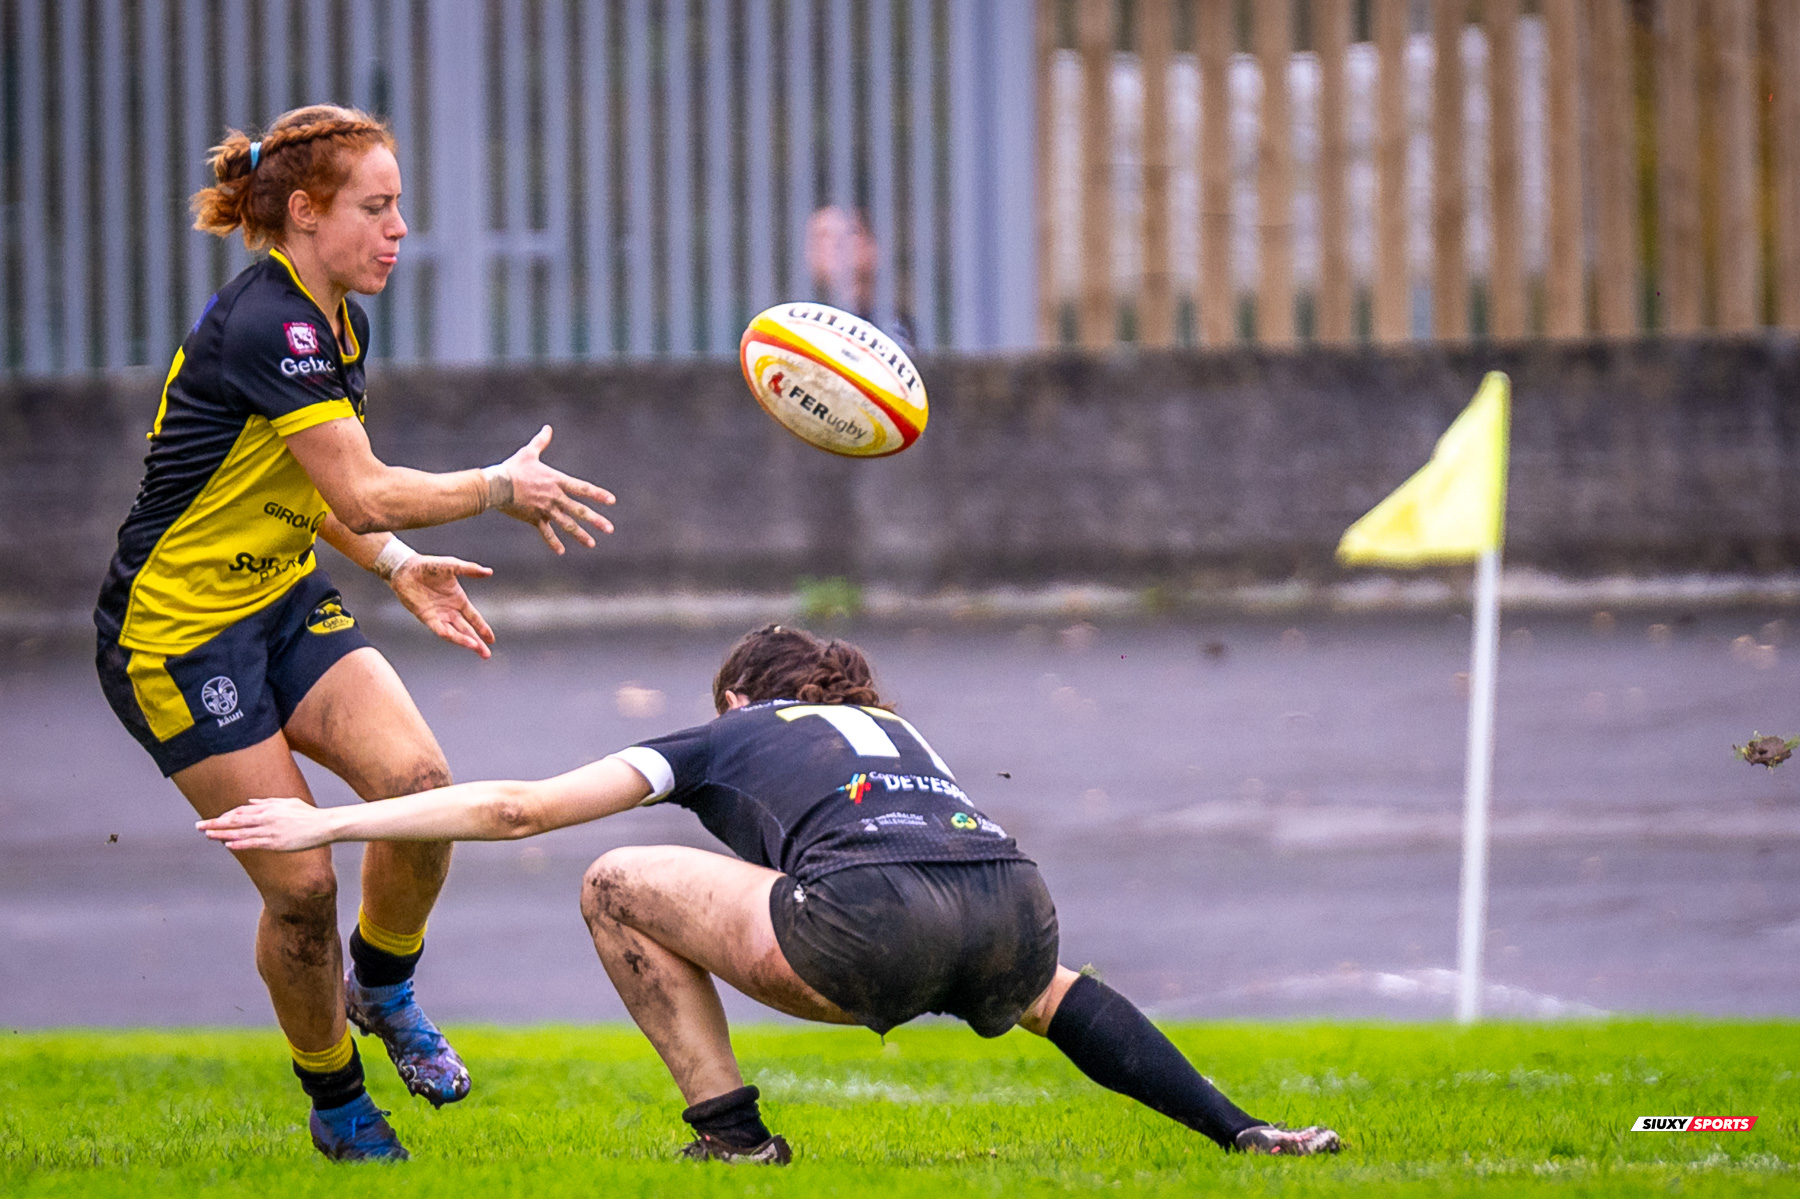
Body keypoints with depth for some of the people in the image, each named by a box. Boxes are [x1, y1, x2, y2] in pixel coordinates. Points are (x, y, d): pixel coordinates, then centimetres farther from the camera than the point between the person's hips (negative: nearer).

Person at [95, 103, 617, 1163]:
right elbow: (363, 494, -26)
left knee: (420, 782, -16)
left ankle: (383, 986, 11)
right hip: (176, 630, -8)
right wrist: (502, 488, -14)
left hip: (284, 600, 8)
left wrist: (401, 567, 6)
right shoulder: (263, 326, -23)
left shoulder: (337, 322, 6)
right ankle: (334, 1104, 15)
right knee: (301, 886, -9)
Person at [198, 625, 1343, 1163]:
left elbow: (518, 805, 21)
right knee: (1051, 984, 43)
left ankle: (732, 1131, 13)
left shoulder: (725, 738, 25)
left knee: (617, 887, 16)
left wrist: (331, 822, 26)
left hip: (878, 929, -6)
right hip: (1014, 904, 6)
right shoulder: (897, 728, 39)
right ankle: (1240, 1128, 25)